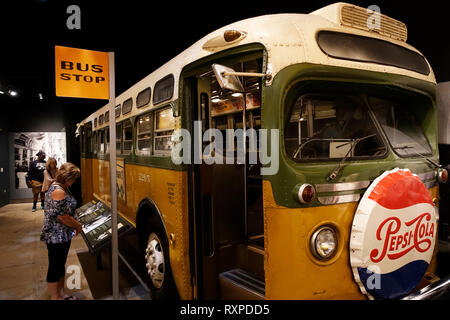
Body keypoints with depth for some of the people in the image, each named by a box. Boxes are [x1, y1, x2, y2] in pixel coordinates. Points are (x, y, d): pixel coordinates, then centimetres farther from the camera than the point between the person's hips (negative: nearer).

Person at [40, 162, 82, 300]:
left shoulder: (62, 188, 8)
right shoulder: (58, 191, -24)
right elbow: (62, 216, -25)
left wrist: (76, 223, 8)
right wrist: (78, 226, -12)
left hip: (63, 235, 10)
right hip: (56, 236, -10)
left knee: (61, 265, 20)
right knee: (55, 267, 7)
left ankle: (61, 293, 35)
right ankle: (55, 297, 23)